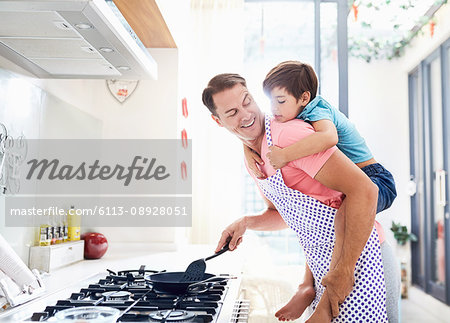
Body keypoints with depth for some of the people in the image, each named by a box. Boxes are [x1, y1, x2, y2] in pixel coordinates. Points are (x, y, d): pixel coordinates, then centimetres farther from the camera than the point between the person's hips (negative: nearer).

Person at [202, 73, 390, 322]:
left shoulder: (287, 134, -20)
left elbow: (364, 190, -26)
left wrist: (342, 272, -25)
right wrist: (246, 223, 3)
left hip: (351, 253, -9)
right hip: (319, 260, 9)